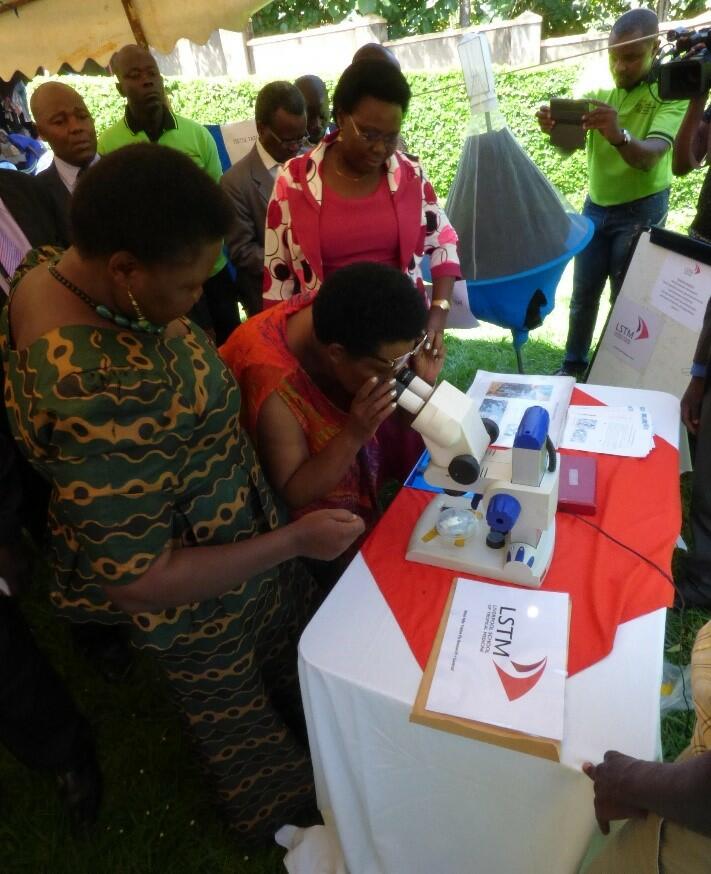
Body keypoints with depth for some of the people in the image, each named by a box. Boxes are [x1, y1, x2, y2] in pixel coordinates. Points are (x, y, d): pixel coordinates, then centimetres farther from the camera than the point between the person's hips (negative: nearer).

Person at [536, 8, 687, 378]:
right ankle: (573, 365, 22)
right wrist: (555, 128, -34)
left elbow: (650, 156, -29)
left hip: (641, 211, -4)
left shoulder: (671, 93, -14)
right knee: (583, 292, 9)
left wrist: (619, 136, -50)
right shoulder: (600, 89, 2)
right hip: (595, 206, 5)